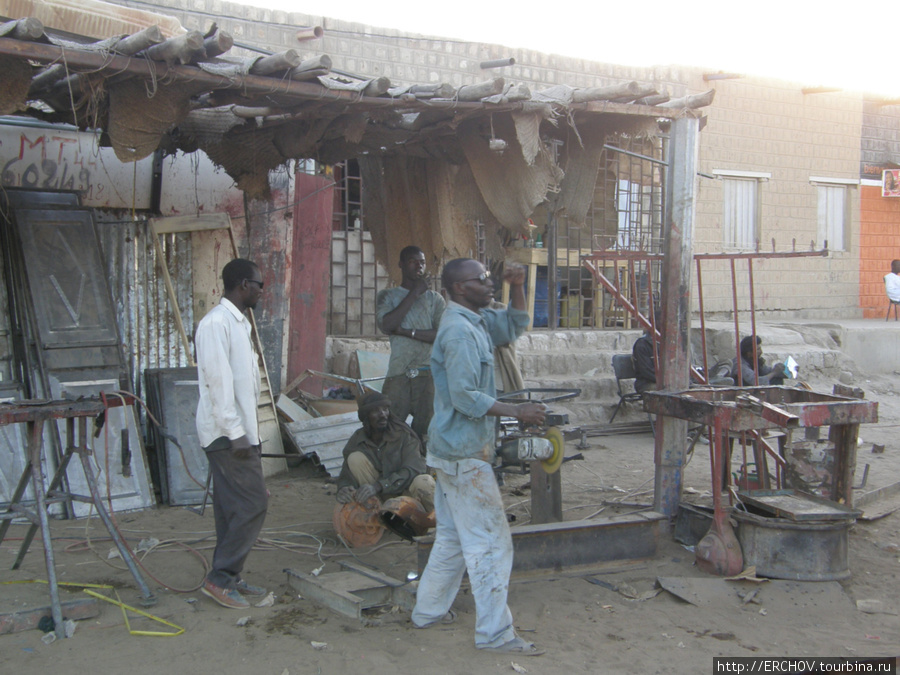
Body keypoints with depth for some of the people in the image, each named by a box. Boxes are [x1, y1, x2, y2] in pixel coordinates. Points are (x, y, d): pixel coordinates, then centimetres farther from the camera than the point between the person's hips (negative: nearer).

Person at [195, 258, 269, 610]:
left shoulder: (237, 323, 17)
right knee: (253, 504, -10)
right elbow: (218, 381, -20)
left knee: (233, 507, 12)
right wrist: (235, 433, -21)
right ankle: (219, 578, -3)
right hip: (227, 433, -10)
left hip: (238, 431, 10)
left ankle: (229, 577, 19)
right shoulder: (216, 323, -15)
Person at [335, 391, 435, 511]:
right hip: (382, 497, 3)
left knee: (423, 482, -37)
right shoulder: (356, 441, -3)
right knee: (355, 458, -18)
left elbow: (412, 470, -26)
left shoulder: (403, 434, -14)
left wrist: (378, 486, -39)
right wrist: (343, 489, -30)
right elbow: (346, 476, -3)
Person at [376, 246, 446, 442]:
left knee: (424, 431, 1)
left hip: (428, 374, 1)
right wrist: (414, 294, -5)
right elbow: (387, 325, -9)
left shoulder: (435, 299, 12)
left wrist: (407, 332, -9)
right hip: (398, 374, -1)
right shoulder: (387, 296, 11)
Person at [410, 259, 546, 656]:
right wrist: (516, 411, -20)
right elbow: (464, 396, -24)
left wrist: (517, 287, 7)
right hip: (465, 453, -10)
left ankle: (428, 611, 29)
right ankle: (495, 633, 3)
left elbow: (515, 325, 24)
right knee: (491, 542, -4)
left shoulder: (476, 322, 12)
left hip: (454, 449, 10)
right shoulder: (460, 330, -19)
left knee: (453, 536, 19)